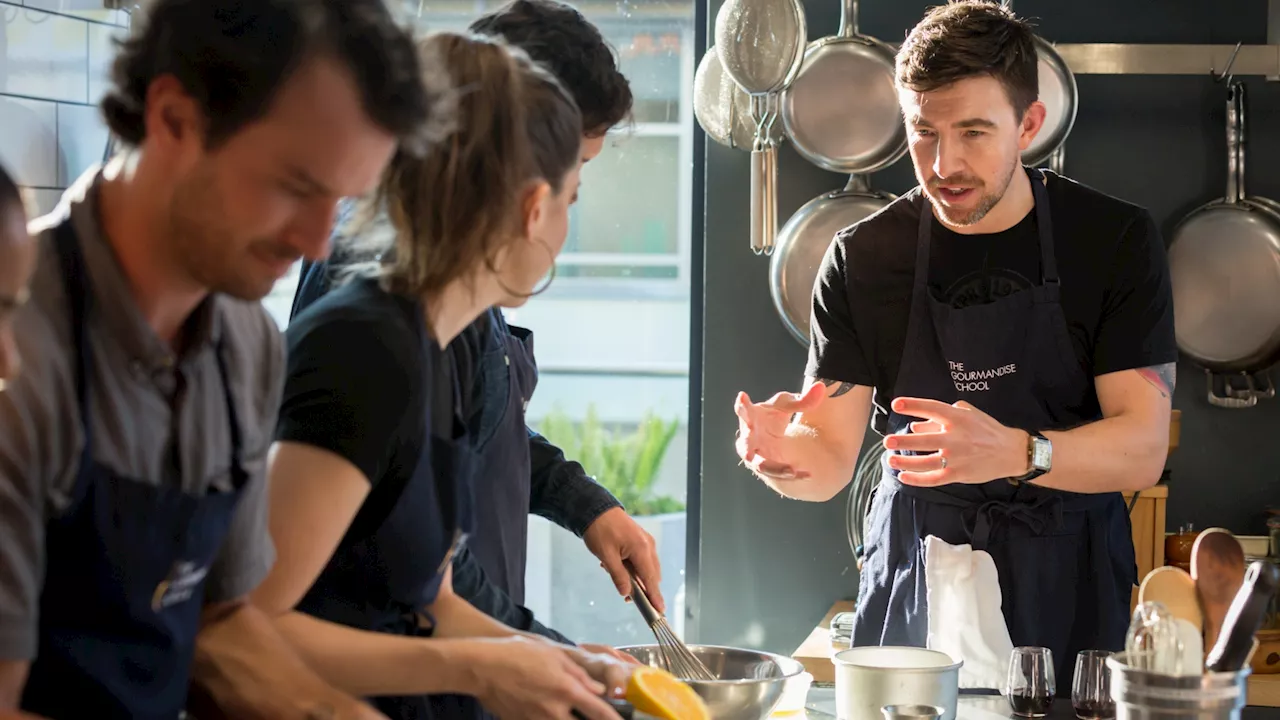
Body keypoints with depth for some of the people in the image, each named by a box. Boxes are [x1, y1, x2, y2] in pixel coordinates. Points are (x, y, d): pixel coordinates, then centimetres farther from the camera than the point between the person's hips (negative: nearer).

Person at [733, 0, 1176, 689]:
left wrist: (1014, 453, -32)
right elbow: (831, 458, -4)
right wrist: (784, 454, -28)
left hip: (1066, 584, -1)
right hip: (912, 579, 1)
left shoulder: (1115, 241, -6)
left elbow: (1143, 450, -13)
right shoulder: (862, 258, -2)